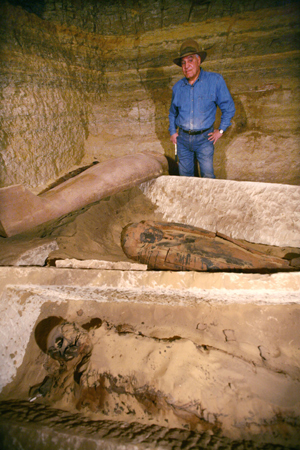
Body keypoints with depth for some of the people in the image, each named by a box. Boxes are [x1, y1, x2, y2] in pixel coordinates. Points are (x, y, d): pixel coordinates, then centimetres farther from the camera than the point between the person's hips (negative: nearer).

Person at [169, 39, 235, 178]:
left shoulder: (215, 80, -3)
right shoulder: (178, 87, 7)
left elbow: (228, 107, 2)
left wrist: (221, 130, -2)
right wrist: (172, 131, 14)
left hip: (204, 137, -3)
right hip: (182, 137, 3)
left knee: (208, 175, -8)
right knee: (185, 175, 8)